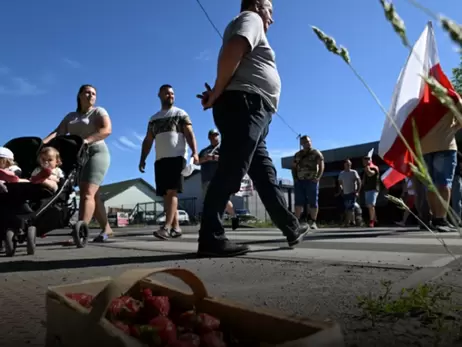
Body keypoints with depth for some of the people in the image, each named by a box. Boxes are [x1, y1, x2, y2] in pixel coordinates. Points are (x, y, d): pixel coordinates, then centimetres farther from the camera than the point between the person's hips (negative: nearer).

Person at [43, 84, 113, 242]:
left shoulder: (99, 111, 4)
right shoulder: (70, 116, 20)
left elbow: (107, 129, -14)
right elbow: (58, 132, 7)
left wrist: (86, 140, -25)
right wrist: (42, 143, -12)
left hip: (96, 153, -6)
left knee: (87, 193, -18)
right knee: (92, 195, 5)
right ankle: (106, 228, 13)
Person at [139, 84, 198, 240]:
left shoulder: (181, 114, 10)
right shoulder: (154, 119, 23)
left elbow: (190, 134, -2)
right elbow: (147, 141, 20)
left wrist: (194, 152, -18)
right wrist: (142, 159, 8)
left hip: (177, 157, -5)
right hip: (160, 159, 5)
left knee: (172, 191, -16)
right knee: (166, 194, 2)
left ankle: (167, 227, -23)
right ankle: (175, 227, 6)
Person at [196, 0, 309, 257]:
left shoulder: (253, 25, 34)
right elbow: (232, 51, -16)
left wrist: (217, 93, 6)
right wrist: (218, 92, -13)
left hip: (252, 113, 10)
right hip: (244, 105, -10)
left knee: (266, 175, 9)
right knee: (231, 172, -16)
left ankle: (292, 228, 17)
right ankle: (211, 238, -16)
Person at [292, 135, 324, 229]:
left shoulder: (316, 153, 6)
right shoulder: (297, 154, 17)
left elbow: (321, 166, -2)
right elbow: (293, 167, 18)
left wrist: (318, 177, -15)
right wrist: (295, 178, 2)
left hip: (312, 181, -3)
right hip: (299, 181, 3)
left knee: (313, 202, -1)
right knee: (299, 202, -2)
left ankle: (313, 222, 3)